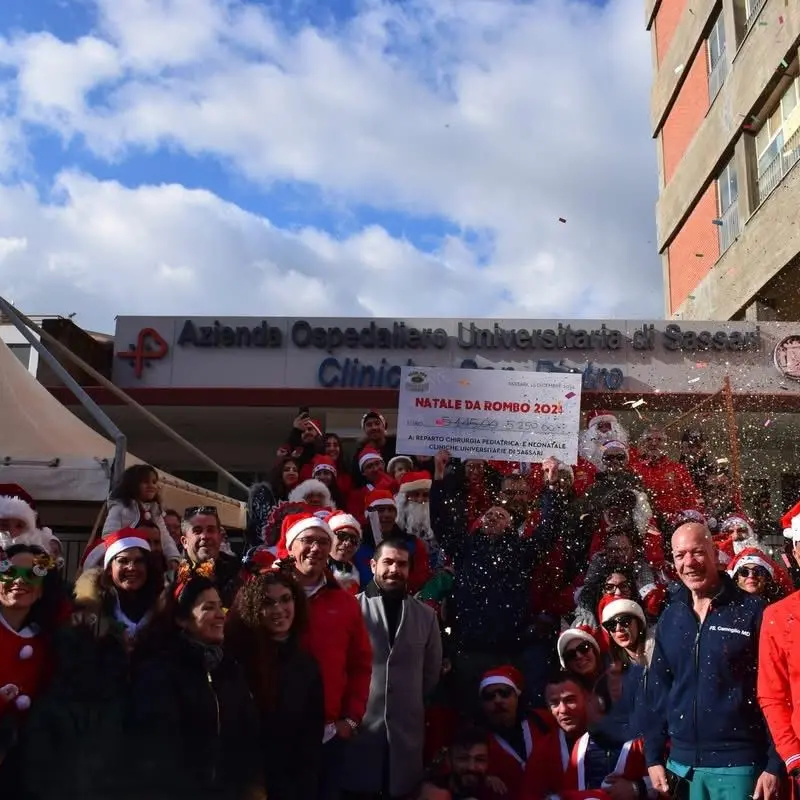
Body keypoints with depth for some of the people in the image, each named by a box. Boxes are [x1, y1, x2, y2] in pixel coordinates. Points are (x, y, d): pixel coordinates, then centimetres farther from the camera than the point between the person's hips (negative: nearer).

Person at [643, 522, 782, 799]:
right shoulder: (670, 617, 6)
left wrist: (775, 765, -11)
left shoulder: (751, 611, -7)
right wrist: (654, 757, 6)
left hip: (739, 764, -4)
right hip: (682, 763, 4)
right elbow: (658, 690, 9)